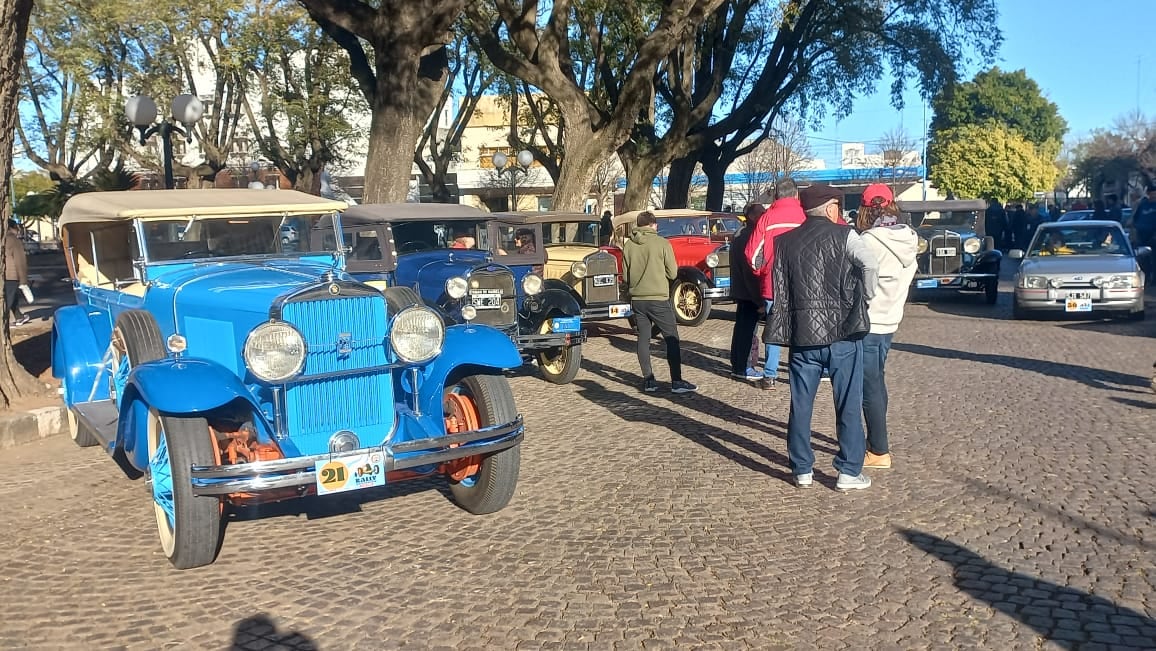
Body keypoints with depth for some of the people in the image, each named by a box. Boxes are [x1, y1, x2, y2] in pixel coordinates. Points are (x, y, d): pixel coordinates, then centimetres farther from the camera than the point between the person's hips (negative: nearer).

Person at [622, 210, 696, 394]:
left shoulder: (628, 245, 2)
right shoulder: (662, 243, -8)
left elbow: (625, 276, 8)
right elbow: (672, 273, -4)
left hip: (637, 299, 4)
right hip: (659, 298, -4)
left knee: (643, 338, 11)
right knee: (672, 338, 3)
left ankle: (648, 380, 12)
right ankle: (676, 382, 0)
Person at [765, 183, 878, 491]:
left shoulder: (785, 242, 9)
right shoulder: (844, 235, -2)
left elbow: (779, 289, 9)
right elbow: (870, 265, -17)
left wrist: (786, 329, 14)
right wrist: (865, 297, -2)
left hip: (802, 333, 3)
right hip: (842, 331, -3)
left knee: (800, 404, 9)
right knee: (849, 405, 5)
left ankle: (802, 470, 16)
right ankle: (849, 472, 9)